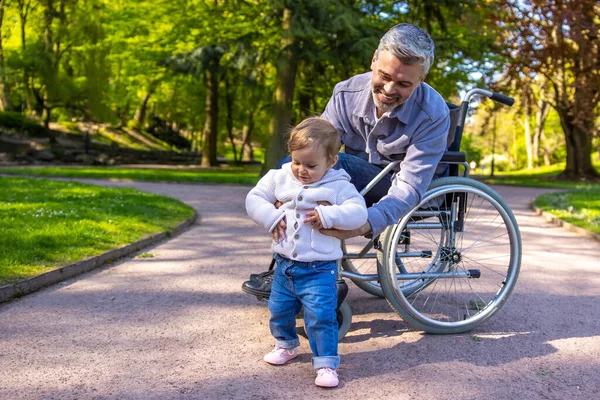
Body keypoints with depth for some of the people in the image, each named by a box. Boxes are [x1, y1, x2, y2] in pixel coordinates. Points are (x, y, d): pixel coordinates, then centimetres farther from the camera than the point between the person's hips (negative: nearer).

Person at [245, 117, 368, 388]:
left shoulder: (339, 186, -8)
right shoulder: (278, 178, 1)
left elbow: (359, 212, -16)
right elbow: (254, 199, 2)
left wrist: (328, 215, -26)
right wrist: (271, 218, -14)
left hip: (319, 269, -4)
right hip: (284, 264, 5)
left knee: (321, 316, -10)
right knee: (279, 310, 19)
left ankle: (326, 363, 3)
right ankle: (286, 345, 44)